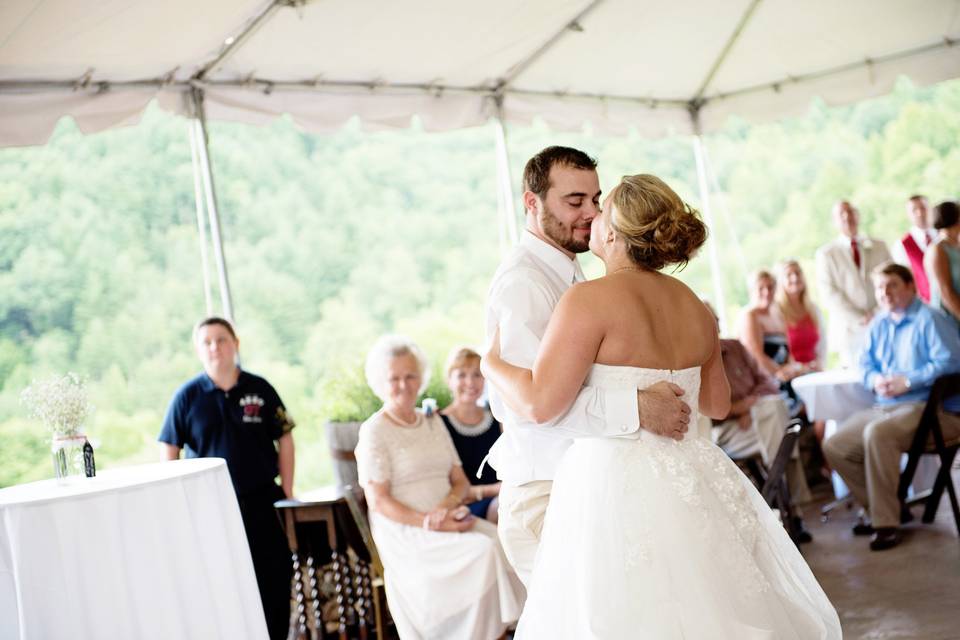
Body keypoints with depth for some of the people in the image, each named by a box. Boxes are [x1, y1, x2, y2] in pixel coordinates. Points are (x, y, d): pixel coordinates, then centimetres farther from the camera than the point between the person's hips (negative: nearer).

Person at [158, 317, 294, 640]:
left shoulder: (260, 389, -1)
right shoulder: (187, 396, -3)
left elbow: (284, 440, 5)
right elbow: (169, 451, 2)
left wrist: (287, 492, 2)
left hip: (263, 501, 1)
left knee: (275, 580, 5)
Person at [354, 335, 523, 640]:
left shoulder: (433, 422, 15)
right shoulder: (374, 432, -4)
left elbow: (460, 481, 13)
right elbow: (378, 502, -10)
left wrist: (447, 507, -10)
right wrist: (431, 524, -18)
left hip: (449, 521, 6)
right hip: (405, 531, -6)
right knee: (484, 552, -28)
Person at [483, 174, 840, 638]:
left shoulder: (590, 300, -12)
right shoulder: (693, 306, 9)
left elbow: (541, 401, -18)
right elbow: (717, 403, 19)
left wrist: (493, 364, 0)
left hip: (618, 488, -7)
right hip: (692, 484, 7)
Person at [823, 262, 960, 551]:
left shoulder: (929, 320, -8)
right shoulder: (879, 324, 16)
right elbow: (866, 364, 21)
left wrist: (907, 382, -19)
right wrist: (875, 380, -3)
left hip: (931, 409, -9)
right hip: (886, 407, 9)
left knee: (877, 433, -36)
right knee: (835, 448, -4)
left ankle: (886, 523, -27)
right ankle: (881, 509, 7)